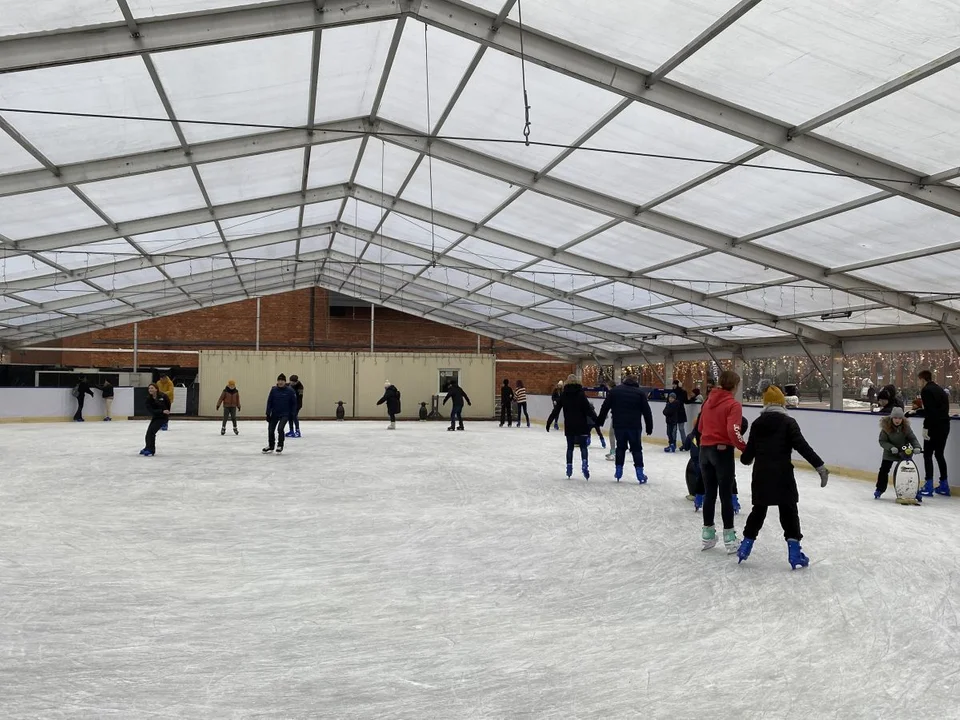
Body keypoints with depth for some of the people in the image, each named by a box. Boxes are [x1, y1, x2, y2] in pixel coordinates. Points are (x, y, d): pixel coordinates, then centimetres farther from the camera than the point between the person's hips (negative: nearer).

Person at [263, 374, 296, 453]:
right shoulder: (274, 389, -4)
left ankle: (280, 446, 0)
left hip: (285, 414, -3)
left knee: (280, 428, -20)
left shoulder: (290, 390, -10)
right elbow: (269, 402, 0)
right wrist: (268, 413, -2)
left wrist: (292, 414, -5)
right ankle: (270, 446, 31)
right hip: (274, 414, 3)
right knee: (270, 430, 9)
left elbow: (294, 403, -3)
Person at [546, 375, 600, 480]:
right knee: (583, 446, 3)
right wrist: (596, 420, -7)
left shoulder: (563, 394, 1)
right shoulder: (581, 393, -7)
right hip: (581, 425, -2)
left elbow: (556, 410, 2)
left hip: (569, 426, 2)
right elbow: (588, 409, -11)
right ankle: (584, 465, -15)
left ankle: (569, 467, 12)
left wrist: (549, 422, 9)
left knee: (570, 447, 13)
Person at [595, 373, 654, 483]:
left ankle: (618, 471, 17)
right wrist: (649, 427, 6)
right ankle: (640, 474, 3)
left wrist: (599, 422, 13)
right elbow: (646, 411, 1)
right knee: (636, 449, 6)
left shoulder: (615, 391, 6)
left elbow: (605, 407, 6)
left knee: (620, 447, 17)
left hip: (618, 425, 2)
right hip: (634, 426, -1)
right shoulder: (640, 393, 2)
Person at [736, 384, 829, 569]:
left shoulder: (757, 423, 7)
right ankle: (794, 551, -2)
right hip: (782, 474, -4)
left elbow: (749, 450, 10)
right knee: (788, 511, 3)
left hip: (761, 474, 4)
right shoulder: (788, 422, -5)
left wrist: (746, 459, 34)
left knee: (759, 509, 18)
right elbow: (802, 446, -15)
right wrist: (820, 466, -14)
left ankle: (746, 545, 22)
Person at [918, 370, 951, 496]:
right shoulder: (939, 389, 18)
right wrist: (917, 412, 35)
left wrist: (926, 427, -17)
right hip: (945, 425, 8)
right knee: (939, 454, 16)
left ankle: (928, 486, -8)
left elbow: (929, 410, -18)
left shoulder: (926, 390, -8)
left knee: (928, 454, -4)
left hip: (934, 426, -8)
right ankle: (944, 486, 19)